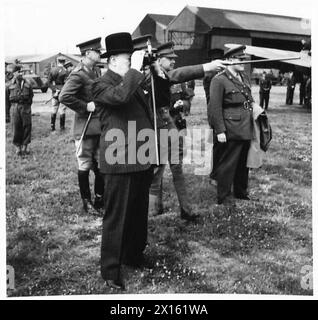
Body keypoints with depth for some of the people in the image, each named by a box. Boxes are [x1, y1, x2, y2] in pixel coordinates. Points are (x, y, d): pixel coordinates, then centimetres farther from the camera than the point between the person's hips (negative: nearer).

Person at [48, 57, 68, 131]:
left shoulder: (52, 70, 5)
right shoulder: (65, 71, -10)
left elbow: (49, 82, 4)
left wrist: (54, 89, 4)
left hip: (54, 92, 4)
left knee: (53, 110, 11)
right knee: (62, 110, 2)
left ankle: (52, 126, 13)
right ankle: (62, 127, 6)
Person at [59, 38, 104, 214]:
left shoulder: (96, 71, 12)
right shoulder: (78, 74, -15)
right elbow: (64, 97, -24)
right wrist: (85, 107, -20)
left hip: (99, 125, 8)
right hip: (85, 126, -8)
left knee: (101, 165, 13)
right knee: (85, 165, 3)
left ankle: (100, 199, 25)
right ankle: (87, 203, 14)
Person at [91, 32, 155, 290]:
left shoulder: (134, 81, 18)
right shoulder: (102, 84, -8)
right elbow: (120, 95, -31)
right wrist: (135, 69, -22)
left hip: (142, 159, 9)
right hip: (121, 161, -9)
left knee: (139, 212, 19)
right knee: (117, 216, 0)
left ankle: (134, 254, 38)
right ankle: (111, 270, 13)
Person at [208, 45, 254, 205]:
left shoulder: (244, 77, 14)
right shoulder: (219, 80, -12)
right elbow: (215, 107, -16)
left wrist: (254, 107, 6)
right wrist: (220, 131, -19)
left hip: (246, 130, 8)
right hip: (231, 130, -8)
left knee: (243, 163, 18)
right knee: (227, 164, 1)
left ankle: (241, 192, 34)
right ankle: (223, 198, 14)